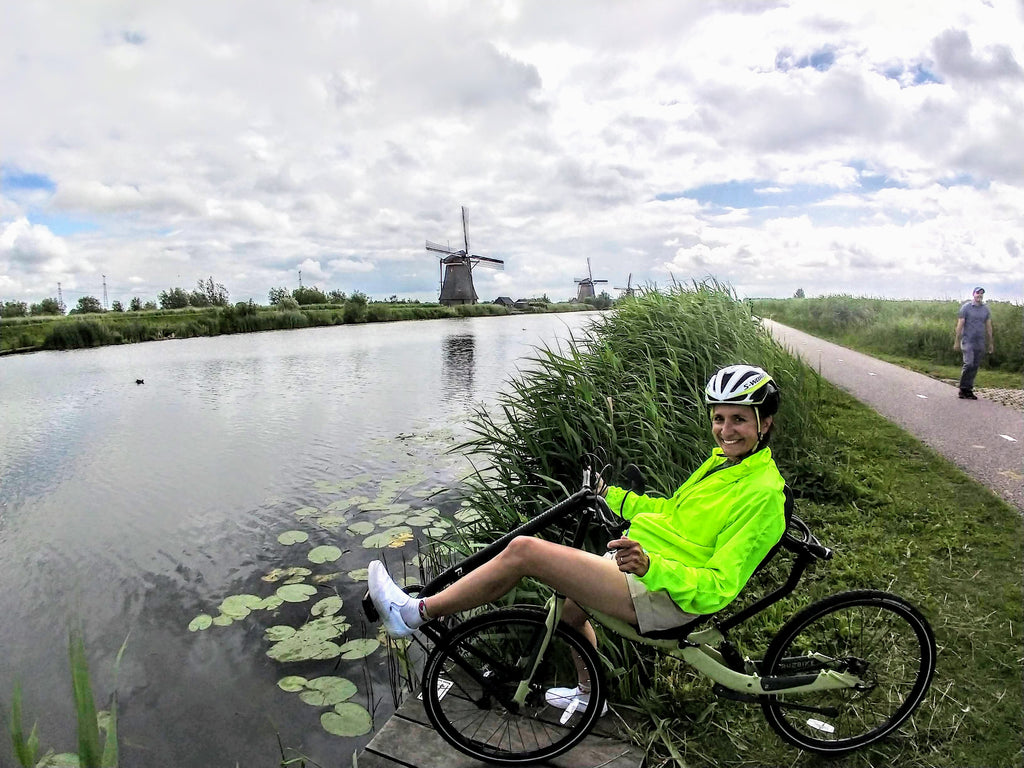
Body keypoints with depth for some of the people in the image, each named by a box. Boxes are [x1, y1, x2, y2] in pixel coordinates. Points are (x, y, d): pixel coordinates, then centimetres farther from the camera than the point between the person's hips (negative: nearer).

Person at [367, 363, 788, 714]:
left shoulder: (763, 494, -19)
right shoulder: (723, 461, 10)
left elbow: (718, 588, -24)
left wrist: (650, 565, -39)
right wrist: (610, 495, 22)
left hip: (662, 595, -10)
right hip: (641, 562, 10)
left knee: (524, 549, -18)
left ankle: (416, 613, -3)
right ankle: (589, 694, 49)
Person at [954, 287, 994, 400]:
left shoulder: (985, 309, 11)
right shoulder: (966, 307, -2)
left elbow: (989, 327, 14)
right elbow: (960, 325, -4)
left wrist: (990, 343, 13)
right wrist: (957, 341, -6)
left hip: (980, 342, 5)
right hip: (968, 341, -5)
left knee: (975, 366, 3)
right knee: (968, 364, -16)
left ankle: (969, 390, 9)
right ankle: (962, 389, -6)